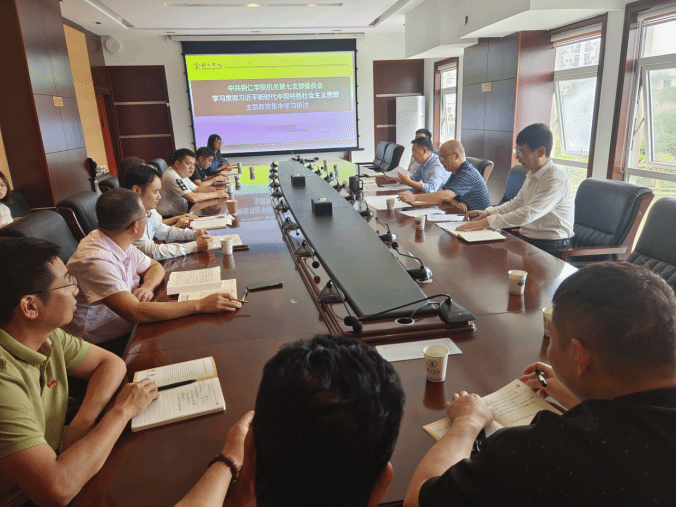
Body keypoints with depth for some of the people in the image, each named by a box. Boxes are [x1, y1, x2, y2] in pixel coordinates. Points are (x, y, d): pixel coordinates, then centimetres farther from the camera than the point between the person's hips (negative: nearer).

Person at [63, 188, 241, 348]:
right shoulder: (94, 261, -28)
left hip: (129, 328, 8)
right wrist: (200, 305, -34)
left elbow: (155, 266, 15)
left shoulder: (120, 243, 0)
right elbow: (134, 312, -35)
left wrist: (148, 286, -10)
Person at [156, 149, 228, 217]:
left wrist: (216, 191, 1)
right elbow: (193, 198, -27)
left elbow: (197, 189, 19)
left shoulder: (182, 175, 11)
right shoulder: (172, 177, -21)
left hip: (180, 215, 10)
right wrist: (216, 194, -16)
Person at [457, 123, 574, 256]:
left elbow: (528, 214, -28)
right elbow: (517, 203, 22)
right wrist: (488, 212, 6)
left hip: (550, 247, -8)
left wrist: (487, 222, -29)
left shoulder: (556, 179, -20)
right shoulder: (532, 175, 10)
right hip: (526, 237, 8)